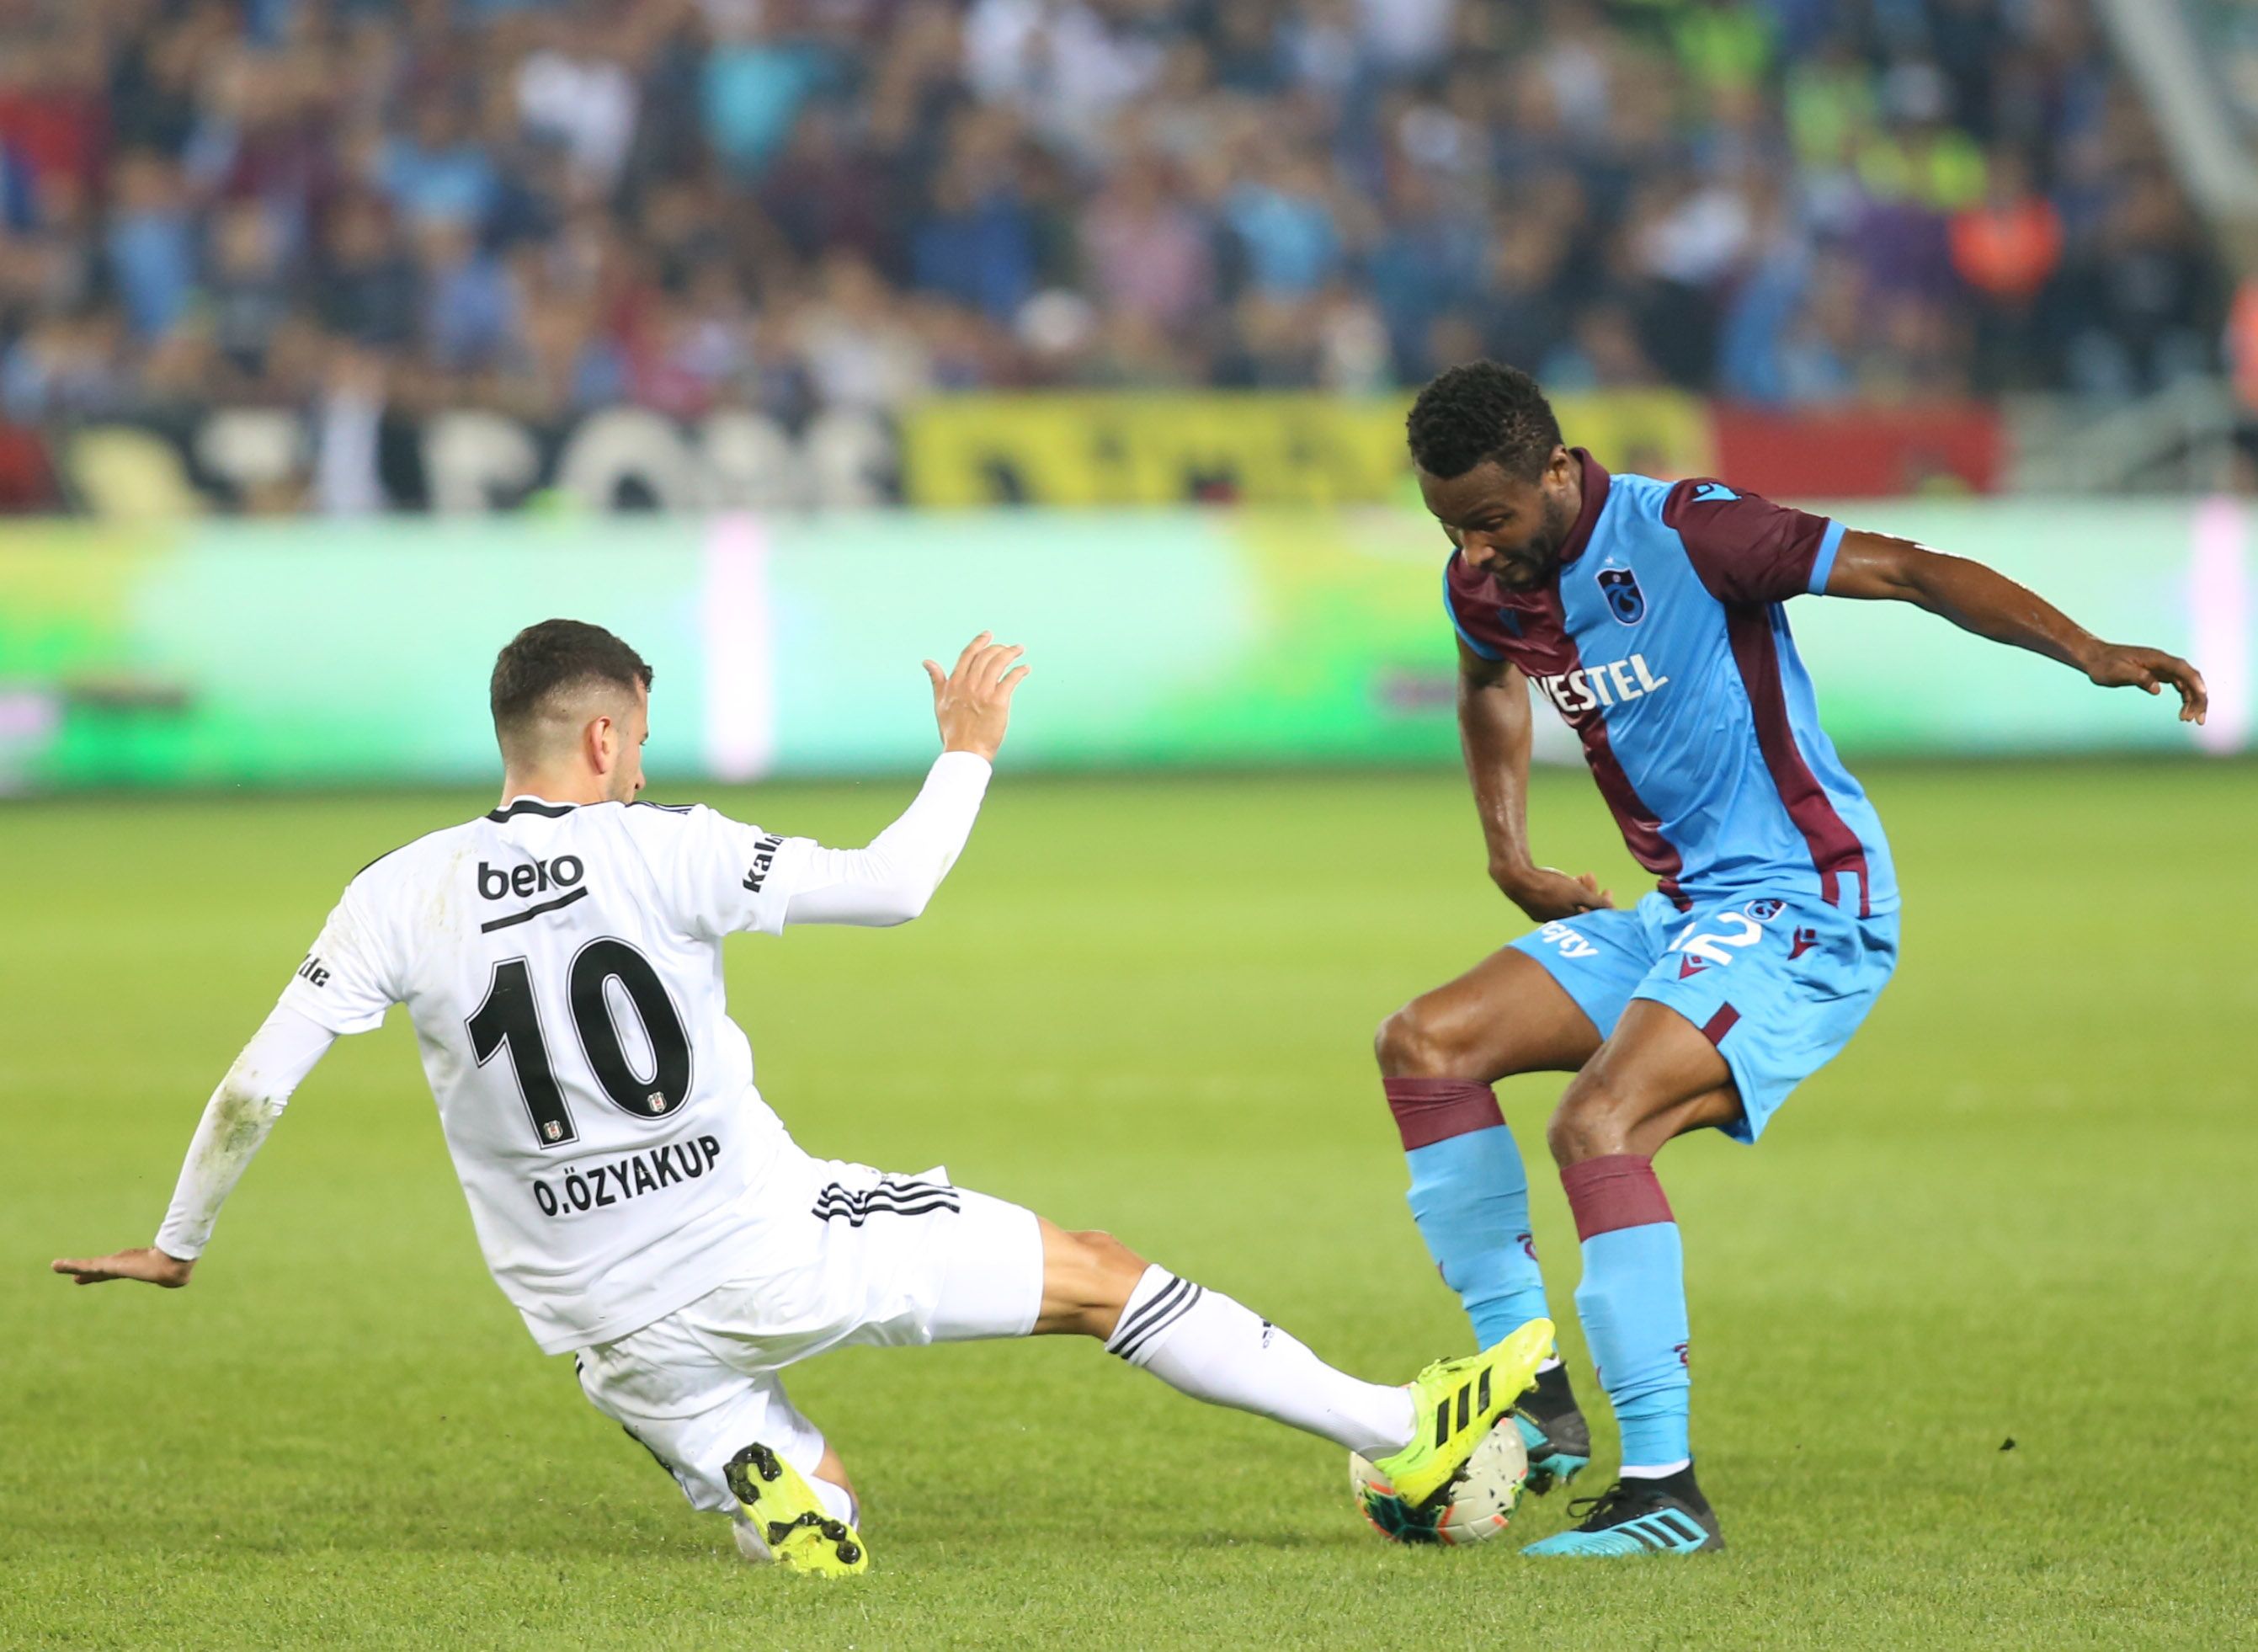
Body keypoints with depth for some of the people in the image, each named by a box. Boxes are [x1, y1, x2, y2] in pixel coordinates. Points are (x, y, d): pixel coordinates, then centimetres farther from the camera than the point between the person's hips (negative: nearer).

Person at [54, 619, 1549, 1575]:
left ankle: (758, 1480, -6)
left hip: (609, 1324, 3)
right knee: (1096, 1276, 10)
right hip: (768, 1245, -3)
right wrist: (969, 752, 13)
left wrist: (178, 1246, 10)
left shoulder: (403, 896, -2)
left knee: (819, 1513, 30)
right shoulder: (655, 851, -9)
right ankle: (1391, 1428, 10)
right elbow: (893, 886, -3)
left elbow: (256, 1089, -5)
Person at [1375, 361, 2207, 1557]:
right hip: (1681, 912, 9)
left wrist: (2090, 654, -31)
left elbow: (1907, 571, -20)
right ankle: (1531, 1403, 3)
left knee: (1598, 1124, -26)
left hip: (1804, 907, -9)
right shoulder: (1485, 586, 4)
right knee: (1424, 1044, 1)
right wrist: (1507, 851, 18)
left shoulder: (1681, 535, -19)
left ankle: (1665, 1489, -23)